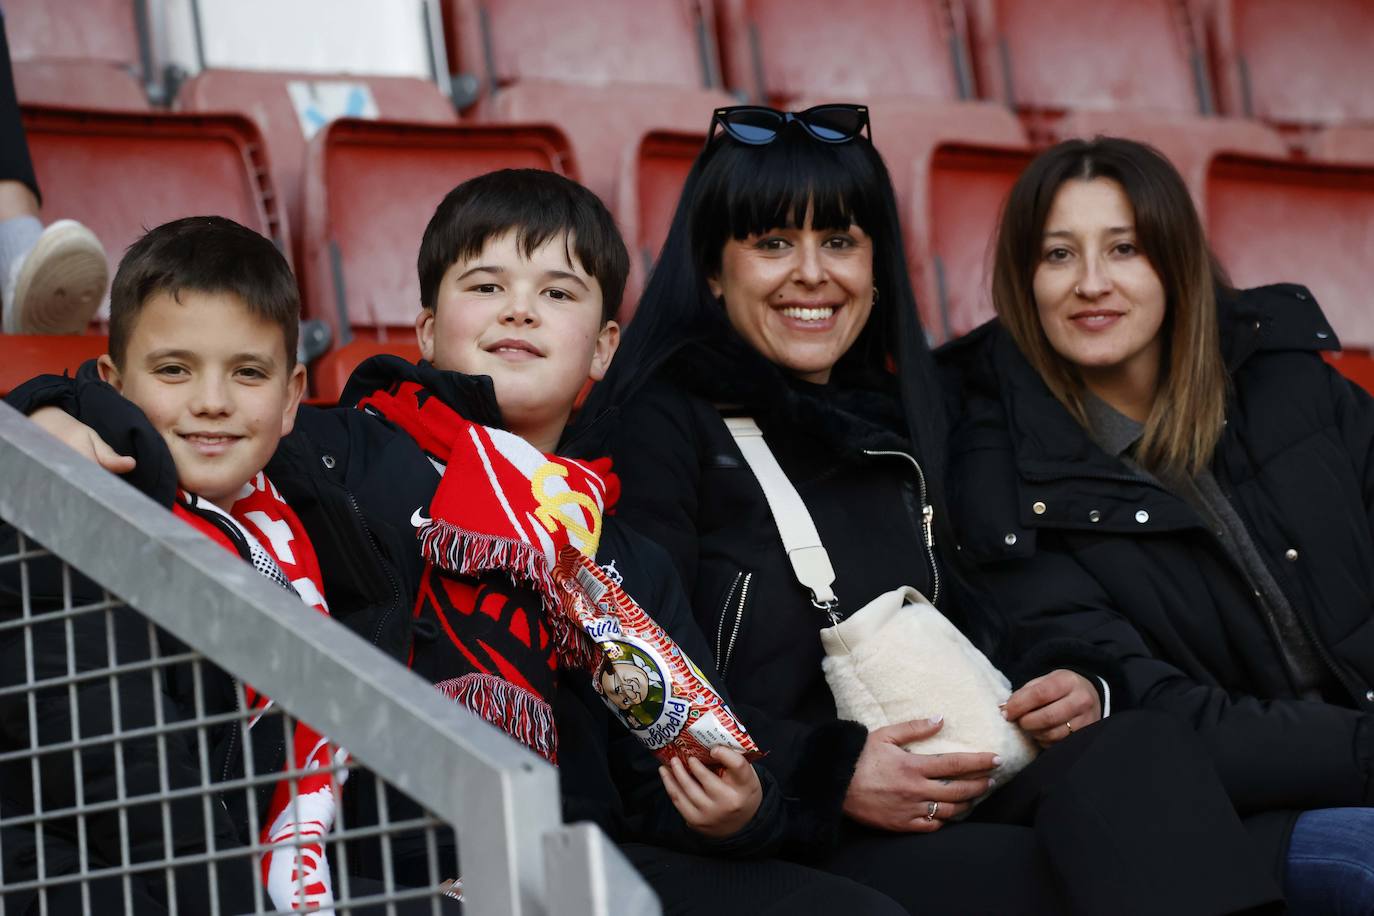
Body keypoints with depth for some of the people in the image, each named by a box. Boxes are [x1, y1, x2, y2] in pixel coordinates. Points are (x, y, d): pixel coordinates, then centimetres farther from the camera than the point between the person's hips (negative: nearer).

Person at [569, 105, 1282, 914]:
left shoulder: (892, 424, 24)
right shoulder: (660, 428, 2)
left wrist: (1072, 680, 4)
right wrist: (831, 775, -17)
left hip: (947, 805, 6)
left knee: (1140, 750, -27)